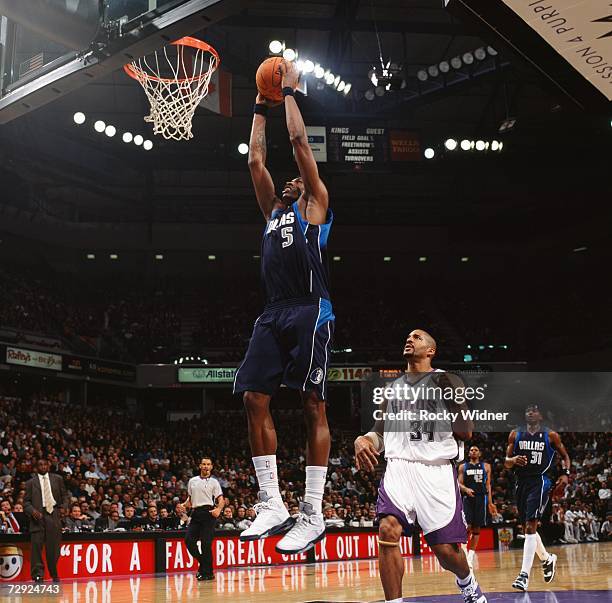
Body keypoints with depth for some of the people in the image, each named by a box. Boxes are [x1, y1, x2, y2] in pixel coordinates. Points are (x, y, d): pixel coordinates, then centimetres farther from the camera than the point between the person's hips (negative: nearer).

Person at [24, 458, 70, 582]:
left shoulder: (58, 479, 13)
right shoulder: (31, 483, 9)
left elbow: (65, 495, 16)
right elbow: (26, 502, 6)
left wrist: (63, 507, -1)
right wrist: (32, 511, -13)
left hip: (54, 515, 1)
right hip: (38, 516, -1)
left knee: (53, 547, 3)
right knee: (36, 546, -10)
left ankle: (54, 574, 18)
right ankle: (38, 575, -8)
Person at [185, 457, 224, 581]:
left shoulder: (213, 482, 5)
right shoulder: (192, 481, 17)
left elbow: (221, 499, 0)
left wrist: (218, 509, -19)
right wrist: (183, 506, 7)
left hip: (208, 513, -5)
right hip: (195, 513, 5)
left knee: (206, 543, -9)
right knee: (189, 540, -6)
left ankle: (207, 572, -2)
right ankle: (202, 562, 14)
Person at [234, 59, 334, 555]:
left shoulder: (314, 205, 11)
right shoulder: (273, 211, 27)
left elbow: (300, 143, 8)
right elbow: (256, 159, 28)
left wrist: (289, 92, 18)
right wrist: (262, 108, 34)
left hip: (310, 311, -7)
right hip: (273, 313, 7)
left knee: (314, 406, -8)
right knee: (255, 399, -3)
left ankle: (313, 513, -9)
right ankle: (272, 504, 1)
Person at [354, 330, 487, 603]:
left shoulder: (446, 381, 4)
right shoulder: (392, 387, 17)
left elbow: (466, 432, 2)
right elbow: (380, 433, 18)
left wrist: (451, 397, -7)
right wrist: (363, 441, -3)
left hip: (437, 469, -3)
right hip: (399, 466, 3)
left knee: (446, 549, -2)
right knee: (388, 530, -24)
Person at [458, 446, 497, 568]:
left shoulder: (486, 466, 11)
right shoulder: (463, 467, 11)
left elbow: (488, 485, 10)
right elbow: (459, 483, 7)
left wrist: (490, 503, 4)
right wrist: (466, 489, -16)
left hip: (481, 498, 1)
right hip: (468, 498, -1)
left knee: (477, 528, 0)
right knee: (467, 526, -13)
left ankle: (471, 556, 5)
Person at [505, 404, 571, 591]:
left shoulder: (551, 435, 1)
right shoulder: (515, 435, 7)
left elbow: (565, 457, 11)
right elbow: (506, 463, 6)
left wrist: (565, 474, -8)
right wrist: (513, 460, -17)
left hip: (540, 482, -5)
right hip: (522, 482, 5)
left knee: (530, 526, -16)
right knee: (528, 527, 13)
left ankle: (524, 574, -17)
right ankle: (547, 559, 39)